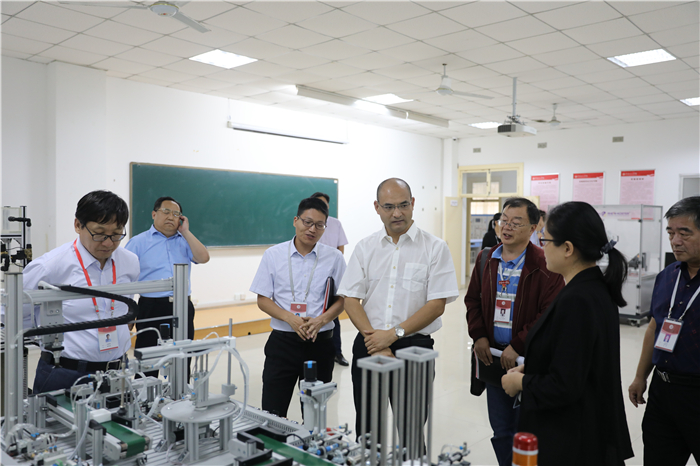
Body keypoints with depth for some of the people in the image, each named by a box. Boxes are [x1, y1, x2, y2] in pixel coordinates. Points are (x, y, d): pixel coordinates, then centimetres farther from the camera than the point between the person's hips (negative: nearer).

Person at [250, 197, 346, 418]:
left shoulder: (334, 257, 0)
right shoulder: (273, 255, 0)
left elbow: (343, 298, 5)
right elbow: (262, 300, 1)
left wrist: (321, 320, -14)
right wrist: (290, 318, -16)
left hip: (320, 343, 1)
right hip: (282, 342, 0)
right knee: (272, 414, 0)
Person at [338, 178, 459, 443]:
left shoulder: (435, 248, -2)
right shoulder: (365, 248, 7)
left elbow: (437, 304, -8)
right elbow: (351, 300, 2)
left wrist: (393, 334, -14)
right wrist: (374, 338, -11)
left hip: (414, 346, -2)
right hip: (368, 346, 3)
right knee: (366, 428, 12)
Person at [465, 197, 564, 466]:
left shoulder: (545, 265, -12)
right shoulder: (485, 260, 7)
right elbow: (473, 300, 13)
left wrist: (518, 346, -18)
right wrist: (478, 336, 0)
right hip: (493, 357, 5)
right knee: (501, 430, 17)